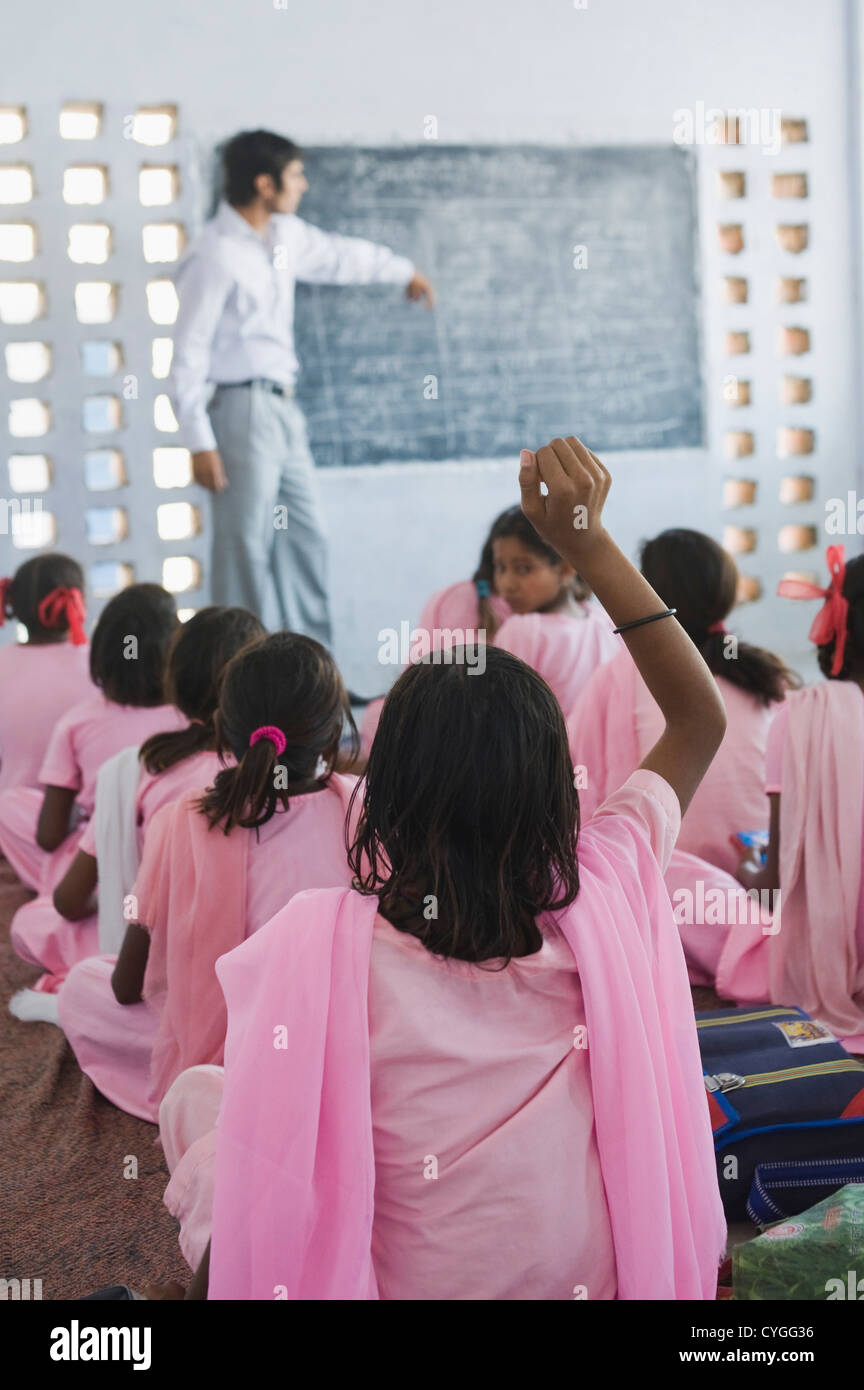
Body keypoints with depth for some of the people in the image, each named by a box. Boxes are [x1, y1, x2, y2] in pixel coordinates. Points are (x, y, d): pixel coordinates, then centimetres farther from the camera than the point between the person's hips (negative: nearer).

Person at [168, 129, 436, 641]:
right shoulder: (215, 257, -15)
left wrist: (404, 271, 45)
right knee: (247, 546, -6)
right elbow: (188, 355, -15)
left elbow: (338, 254, 31)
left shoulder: (284, 235, 10)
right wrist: (199, 443, -20)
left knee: (308, 538, 12)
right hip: (244, 411, -9)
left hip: (283, 410, 9)